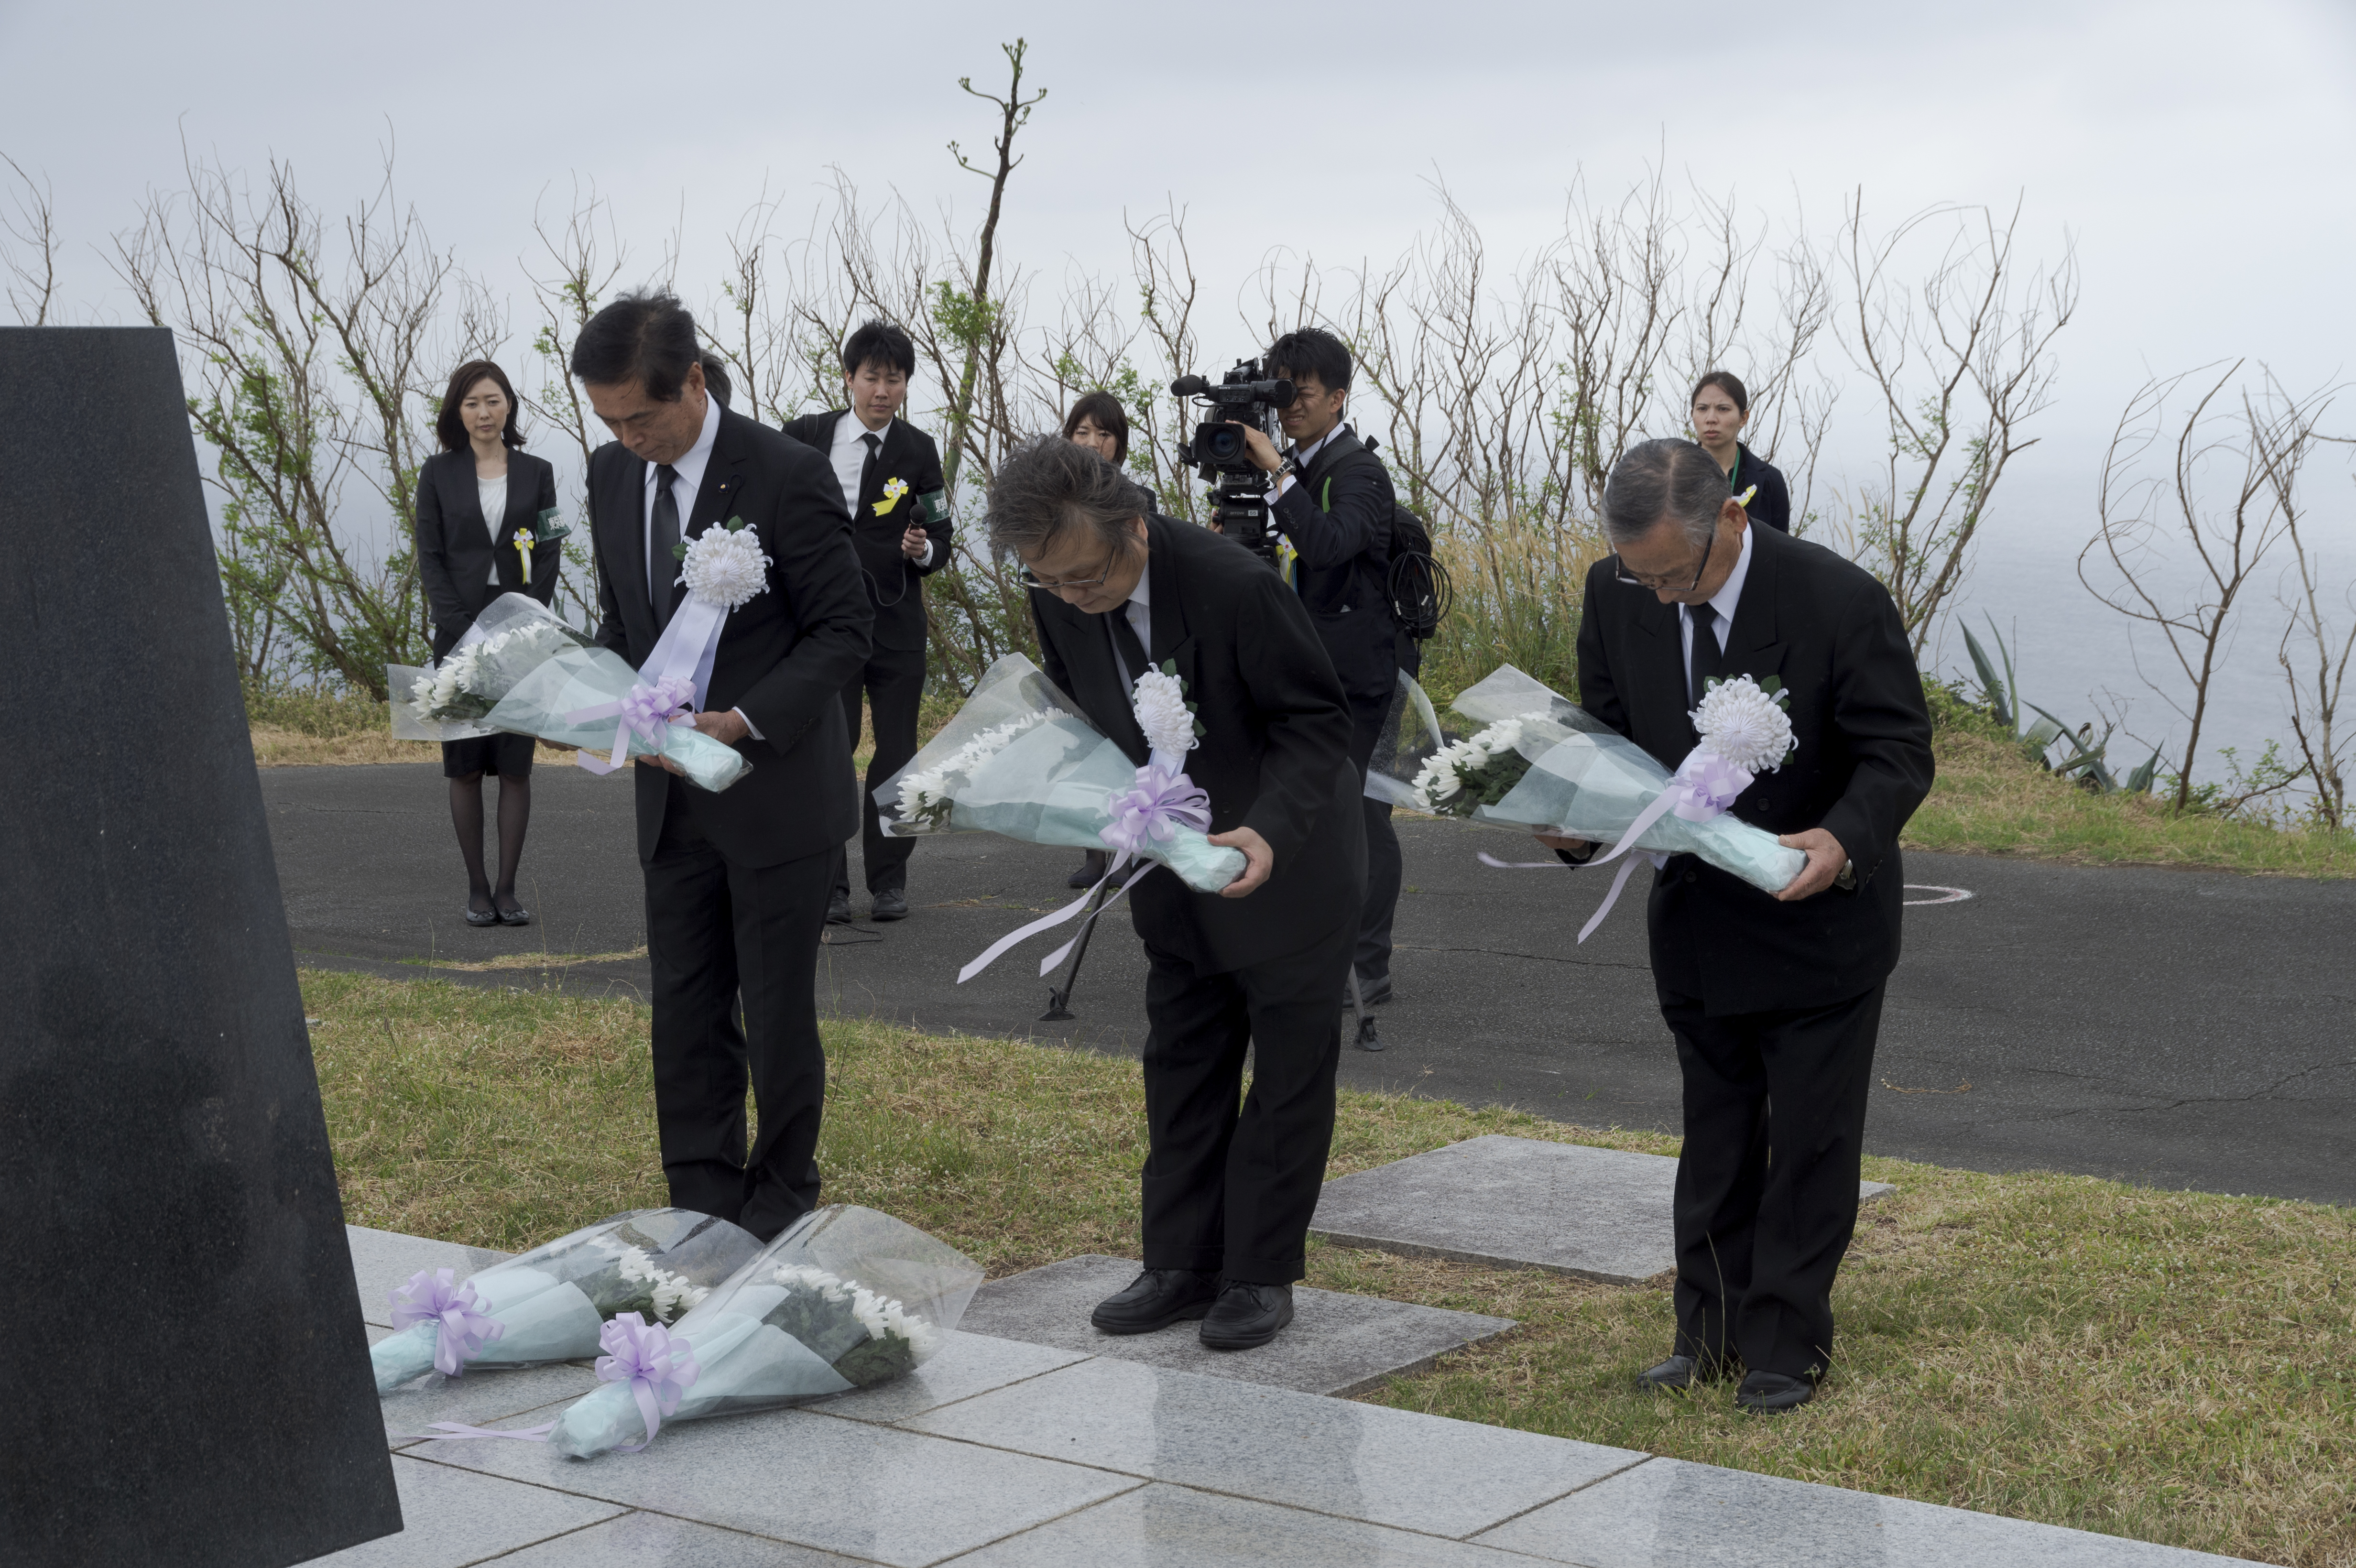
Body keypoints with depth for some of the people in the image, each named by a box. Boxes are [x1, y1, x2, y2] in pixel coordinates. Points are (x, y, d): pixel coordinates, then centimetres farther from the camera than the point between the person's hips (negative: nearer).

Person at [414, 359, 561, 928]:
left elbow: (550, 555, 5)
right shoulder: (439, 473, 5)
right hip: (459, 633, 0)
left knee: (516, 765, -2)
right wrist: (464, 632, -9)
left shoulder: (537, 473, 7)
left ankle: (508, 889, 2)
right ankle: (477, 889, 5)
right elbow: (430, 557, 2)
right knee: (465, 768, 0)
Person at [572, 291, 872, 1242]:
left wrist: (744, 721, -23)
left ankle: (783, 1201, 18)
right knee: (684, 1012, 7)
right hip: (674, 796, 6)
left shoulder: (786, 475, -15)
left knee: (778, 1012, 4)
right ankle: (703, 1208, 16)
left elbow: (843, 630, -12)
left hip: (775, 790, -5)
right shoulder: (613, 475, 5)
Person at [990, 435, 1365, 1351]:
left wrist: (1270, 833, -37)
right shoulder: (1058, 599, -12)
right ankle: (1182, 1266, 20)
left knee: (1290, 1066, 4)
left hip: (1286, 864, -6)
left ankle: (1261, 1275, 13)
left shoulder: (1234, 587, -30)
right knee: (1181, 1065, 11)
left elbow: (1319, 722, -22)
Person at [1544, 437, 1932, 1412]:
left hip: (1819, 919, -4)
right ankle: (1713, 1330, 28)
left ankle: (1786, 1343, 17)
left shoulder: (1840, 602, -23)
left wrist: (1845, 840, -38)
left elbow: (1898, 753, -18)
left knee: (1808, 1146, 5)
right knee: (1715, 1140, 16)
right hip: (1697, 925, 5)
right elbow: (1606, 735, 3)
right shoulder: (1617, 597, -9)